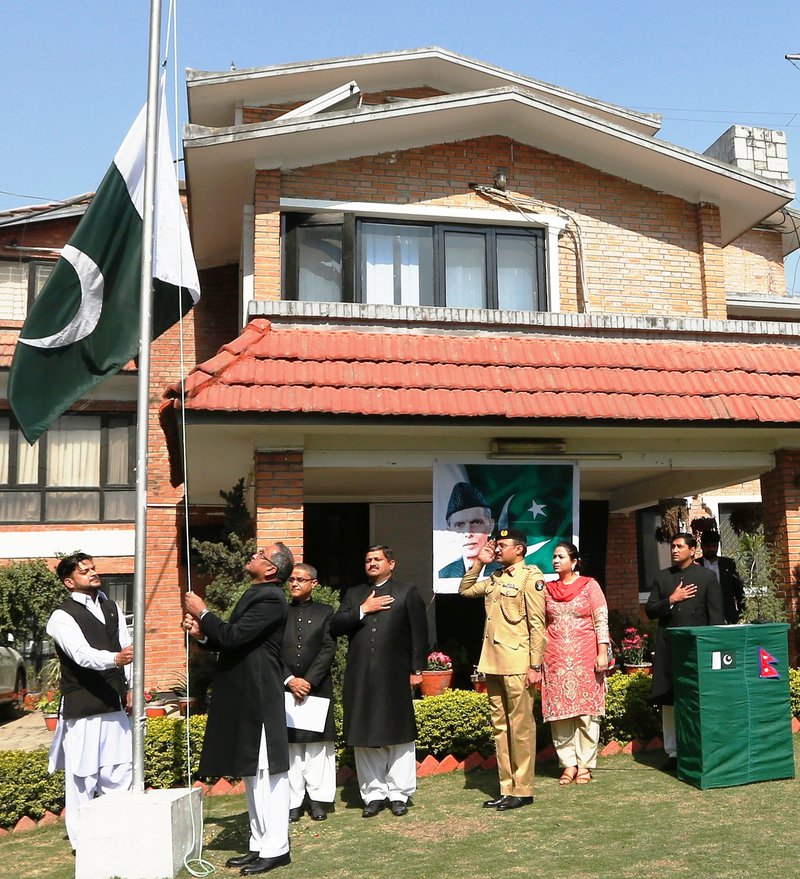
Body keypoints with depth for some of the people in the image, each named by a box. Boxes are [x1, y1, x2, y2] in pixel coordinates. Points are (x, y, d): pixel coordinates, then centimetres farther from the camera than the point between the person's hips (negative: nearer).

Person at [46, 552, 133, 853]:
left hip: (114, 705, 6)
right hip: (82, 709, -6)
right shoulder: (62, 617, -9)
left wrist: (130, 686, 3)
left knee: (119, 773, 12)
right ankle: (83, 842, 13)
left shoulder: (112, 608, 12)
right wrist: (116, 659, -41)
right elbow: (83, 655, -24)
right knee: (83, 777, -1)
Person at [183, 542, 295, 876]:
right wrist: (202, 633, 3)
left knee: (266, 773, -2)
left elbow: (233, 636, -23)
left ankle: (275, 848, 8)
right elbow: (233, 641, 18)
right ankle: (260, 844, 27)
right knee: (252, 773, 16)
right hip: (244, 698, 10)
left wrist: (202, 613, -10)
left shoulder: (269, 598, -17)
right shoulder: (256, 595, 14)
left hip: (259, 699, -10)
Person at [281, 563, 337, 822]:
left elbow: (329, 649, -1)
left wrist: (308, 680, -11)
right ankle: (293, 801, 9)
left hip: (317, 687, 0)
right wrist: (290, 680, -11)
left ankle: (319, 799, 12)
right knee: (290, 744, 2)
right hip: (286, 688, 1)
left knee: (318, 743, 3)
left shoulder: (325, 612, 7)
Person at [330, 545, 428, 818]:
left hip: (395, 677, -3)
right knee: (364, 737, 6)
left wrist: (416, 669, -5)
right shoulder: (353, 595, 15)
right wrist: (362, 611, -8)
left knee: (399, 735, 4)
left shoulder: (407, 593, 5)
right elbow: (335, 627, 3)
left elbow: (419, 633, 0)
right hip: (360, 679, 3)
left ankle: (399, 794, 15)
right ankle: (374, 794, 16)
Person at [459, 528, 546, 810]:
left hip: (517, 664, -8)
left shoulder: (530, 576, -7)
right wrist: (479, 562, 14)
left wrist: (535, 666, -14)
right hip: (493, 663, 8)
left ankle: (523, 790, 9)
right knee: (500, 727, 12)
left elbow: (537, 624, -11)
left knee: (521, 727, 0)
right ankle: (506, 788, 20)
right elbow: (464, 589, 27)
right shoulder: (495, 578, 14)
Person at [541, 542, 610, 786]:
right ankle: (568, 764, 12)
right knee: (559, 711, 2)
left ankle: (585, 765, 9)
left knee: (586, 711, 0)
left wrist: (602, 653, -8)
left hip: (585, 658, -3)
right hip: (555, 660, 3)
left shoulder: (589, 585, 3)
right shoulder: (546, 589, 11)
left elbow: (601, 621, -1)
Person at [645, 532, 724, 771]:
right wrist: (671, 600, -7)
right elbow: (649, 611, 8)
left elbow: (716, 616, 2)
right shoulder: (661, 577, 12)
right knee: (668, 701, 4)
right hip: (668, 647, 3)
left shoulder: (707, 577, 5)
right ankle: (673, 752, 11)